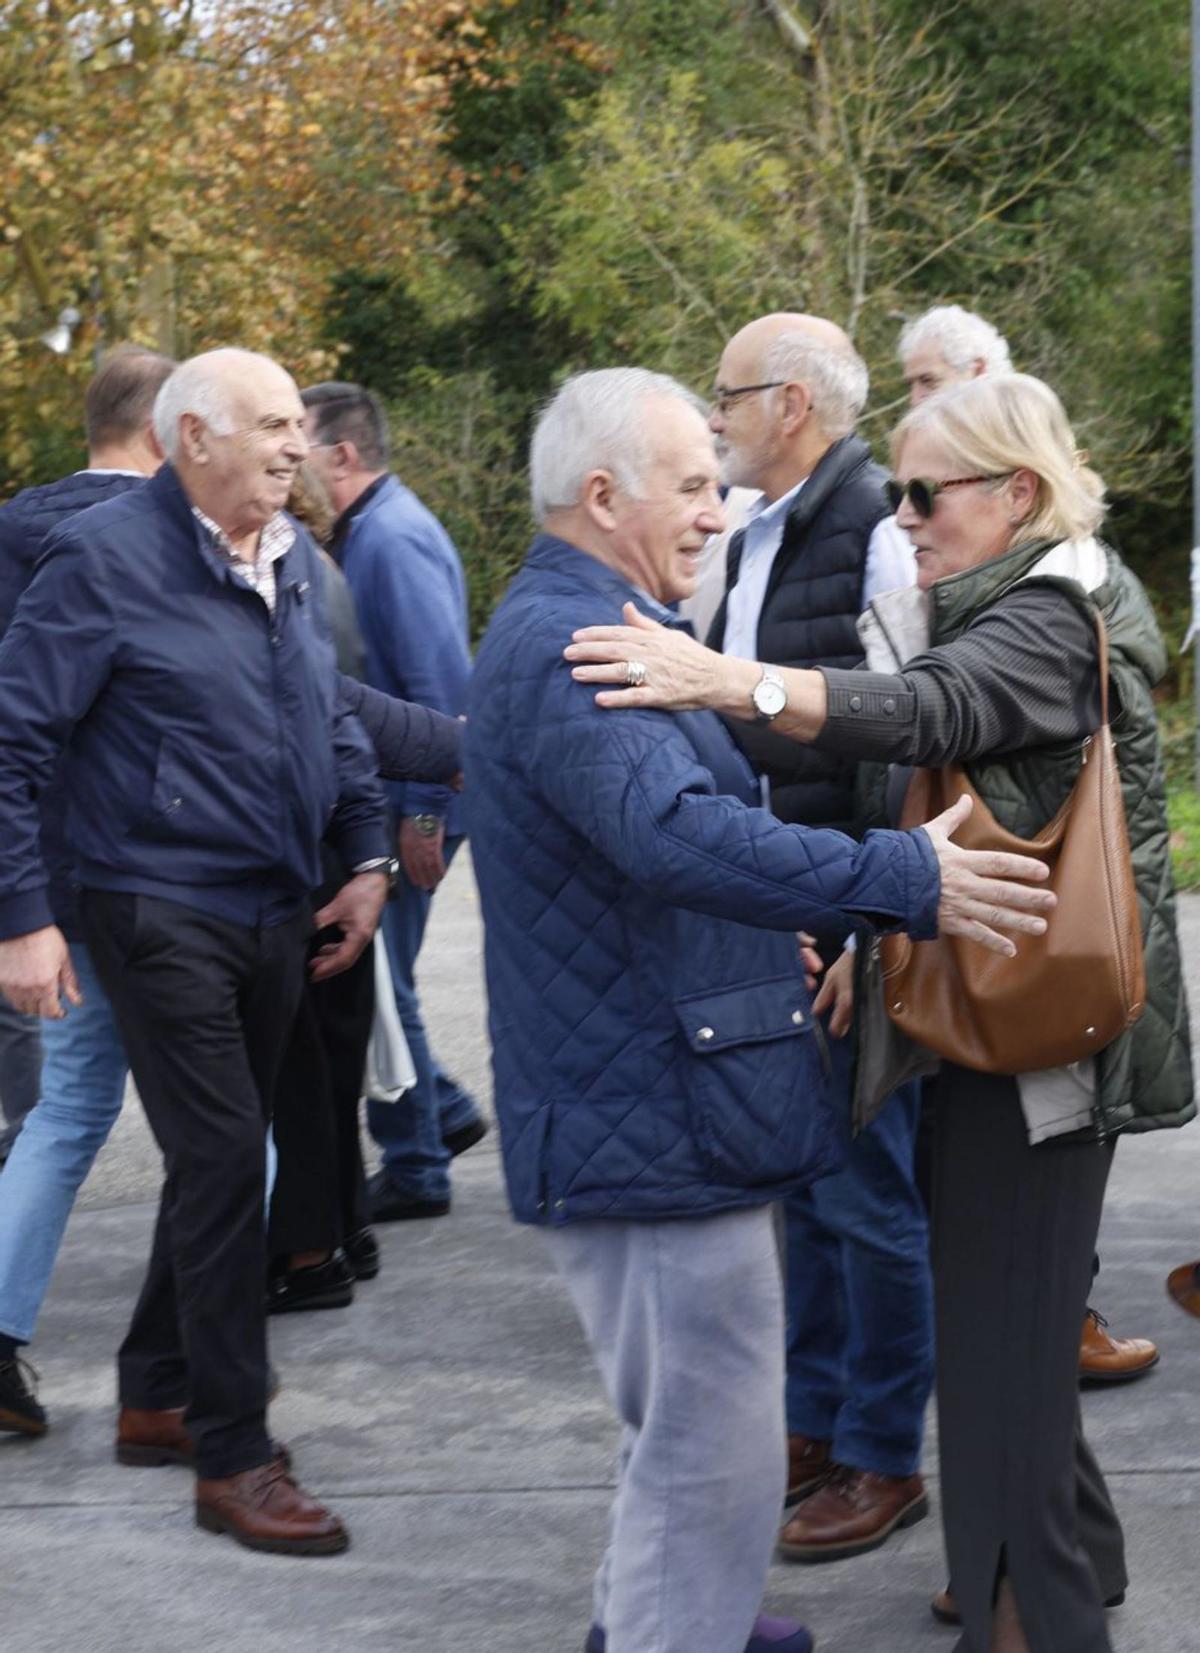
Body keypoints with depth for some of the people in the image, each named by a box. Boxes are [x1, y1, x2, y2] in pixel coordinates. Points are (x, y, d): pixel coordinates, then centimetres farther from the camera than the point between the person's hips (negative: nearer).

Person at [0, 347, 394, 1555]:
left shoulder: (293, 559, 8)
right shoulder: (104, 560, -14)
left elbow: (333, 719, 20)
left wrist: (367, 855, 10)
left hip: (276, 915, 7)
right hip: (164, 914, -7)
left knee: (219, 1158, 16)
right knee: (224, 1162, -9)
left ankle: (156, 1396, 32)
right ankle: (231, 1459, 1)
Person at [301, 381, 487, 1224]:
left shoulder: (396, 539, -18)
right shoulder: (362, 533, 12)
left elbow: (444, 684, -23)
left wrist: (423, 814, -22)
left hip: (409, 799, -9)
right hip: (374, 798, 9)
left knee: (378, 979, 0)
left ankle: (415, 1171, 12)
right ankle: (443, 1112, 28)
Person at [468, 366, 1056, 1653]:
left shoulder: (574, 628, 16)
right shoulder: (566, 647, -21)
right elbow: (675, 833, -37)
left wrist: (767, 942, 29)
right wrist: (901, 882, -38)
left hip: (643, 1104, 11)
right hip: (654, 1127, -11)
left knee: (689, 1426, 25)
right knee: (715, 1460, -5)